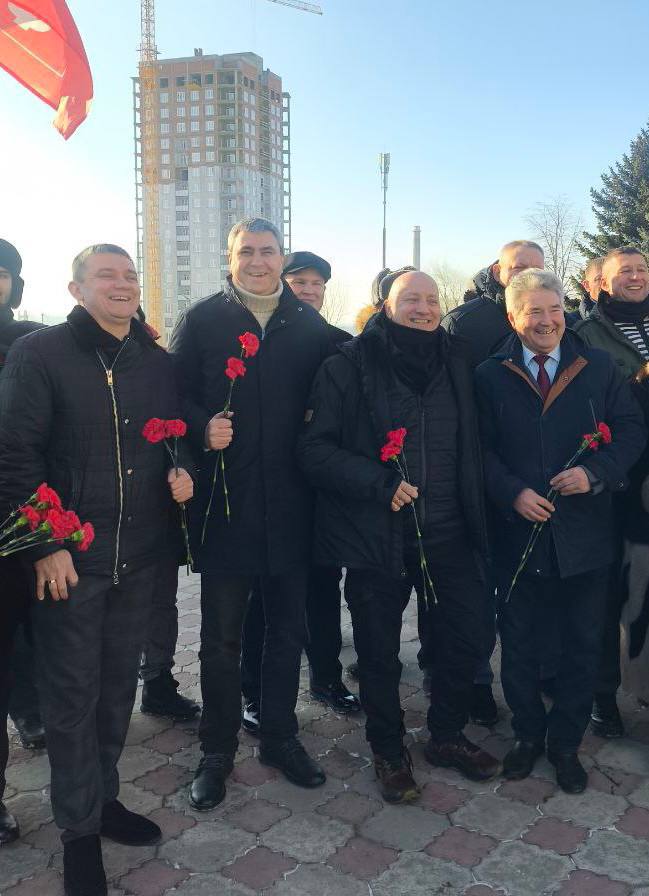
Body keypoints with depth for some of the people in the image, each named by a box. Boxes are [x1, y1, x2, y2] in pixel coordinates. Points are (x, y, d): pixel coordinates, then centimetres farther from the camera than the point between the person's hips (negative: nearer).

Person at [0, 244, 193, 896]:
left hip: (138, 557, 5)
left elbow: (173, 441, 20)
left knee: (118, 687, 16)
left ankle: (103, 797, 36)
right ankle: (79, 829, 23)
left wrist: (180, 475, -2)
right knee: (71, 696, 6)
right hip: (67, 559, -5)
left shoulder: (157, 364, 9)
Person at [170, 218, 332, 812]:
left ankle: (280, 736, 34)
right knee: (221, 637, 9)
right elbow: (179, 396, -2)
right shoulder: (201, 320, 1)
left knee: (288, 629, 15)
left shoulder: (310, 325, 7)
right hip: (224, 502, -2)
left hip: (290, 502, 3)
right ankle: (217, 751, 26)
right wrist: (203, 428, -20)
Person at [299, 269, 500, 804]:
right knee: (379, 650, 9)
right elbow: (315, 448, -11)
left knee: (468, 634, 11)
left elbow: (472, 444, 16)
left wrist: (475, 513, 6)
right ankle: (388, 750, 33)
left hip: (447, 532, 4)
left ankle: (447, 735, 37)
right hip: (376, 533, -4)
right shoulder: (349, 365, -6)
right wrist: (378, 483, -21)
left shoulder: (456, 363, 8)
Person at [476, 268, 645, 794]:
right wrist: (513, 493, -15)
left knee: (583, 644, 11)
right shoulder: (491, 376, 0)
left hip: (584, 532, 1)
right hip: (518, 532, 0)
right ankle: (528, 734, 33)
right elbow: (482, 449, -2)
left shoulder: (600, 369, 2)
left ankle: (566, 742, 31)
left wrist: (596, 473, -15)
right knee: (518, 642, 12)